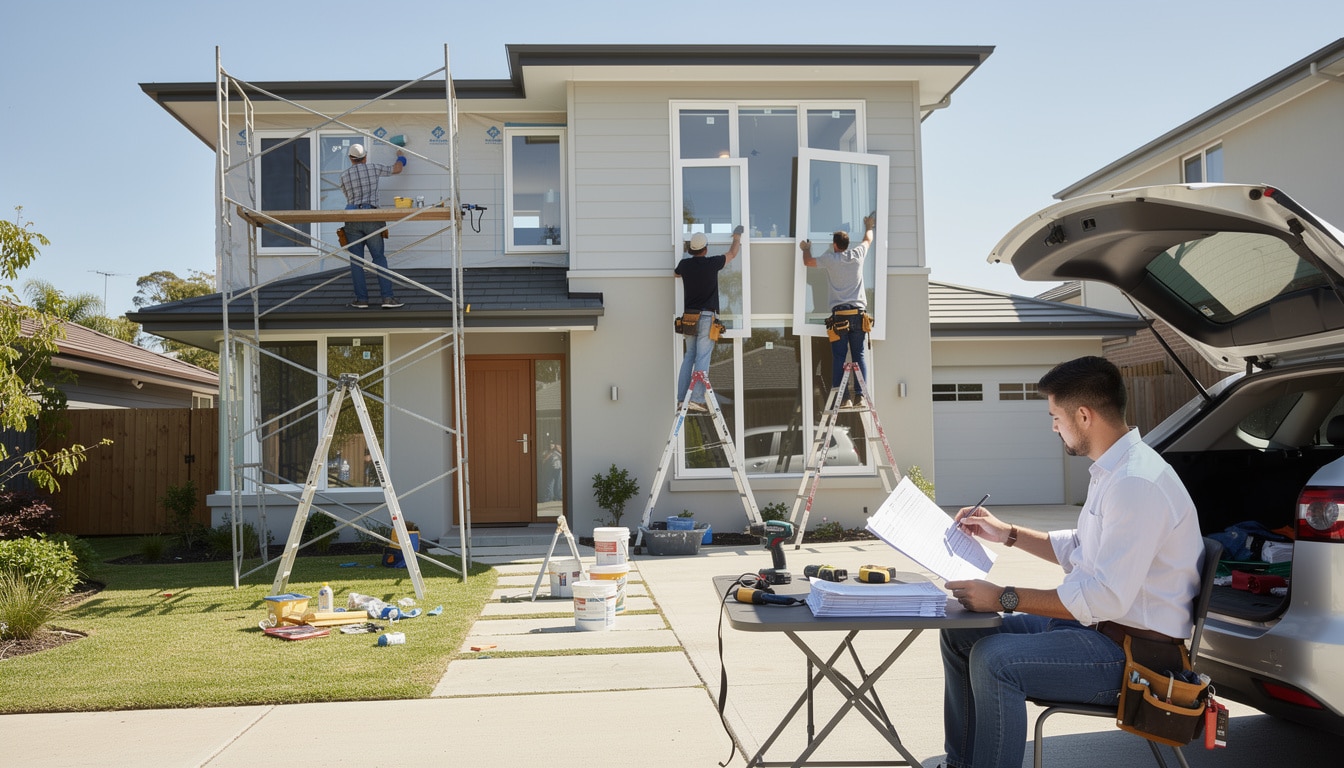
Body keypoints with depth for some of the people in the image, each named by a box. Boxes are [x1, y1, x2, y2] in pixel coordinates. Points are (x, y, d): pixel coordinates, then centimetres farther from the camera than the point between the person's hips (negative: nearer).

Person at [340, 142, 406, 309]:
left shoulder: (344, 176, 7)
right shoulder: (373, 168, 4)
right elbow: (396, 169, 17)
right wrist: (400, 157, 37)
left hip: (351, 219, 1)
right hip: (371, 218, -1)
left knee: (356, 260, 4)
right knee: (379, 258, 1)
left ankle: (361, 299, 3)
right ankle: (387, 298, -6)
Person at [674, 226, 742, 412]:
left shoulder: (685, 265, 3)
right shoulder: (712, 263, -7)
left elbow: (677, 273, 30)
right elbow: (732, 254, 12)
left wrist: (686, 250, 43)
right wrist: (737, 237, 30)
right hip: (706, 317, -5)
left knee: (688, 357, 11)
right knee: (702, 359, -6)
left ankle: (681, 399, 9)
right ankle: (696, 400, -10)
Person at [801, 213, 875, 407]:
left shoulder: (830, 259, 0)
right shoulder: (858, 255, 8)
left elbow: (807, 262, 17)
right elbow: (868, 239, 30)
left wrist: (806, 249, 38)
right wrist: (869, 226, 51)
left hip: (840, 315, -3)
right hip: (859, 312, 3)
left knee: (839, 357, -1)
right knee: (859, 355, 5)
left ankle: (842, 398, -6)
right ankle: (860, 396, -2)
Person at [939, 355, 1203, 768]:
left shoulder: (1137, 483, -24)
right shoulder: (1113, 470, 9)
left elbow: (1106, 598, -28)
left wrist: (1003, 598, -25)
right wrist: (1007, 533, 17)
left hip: (1133, 648, -10)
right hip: (1097, 623, 10)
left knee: (993, 660, -27)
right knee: (960, 632, 6)